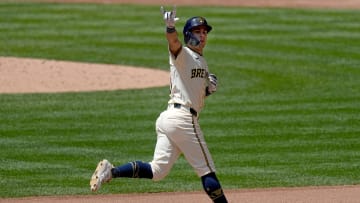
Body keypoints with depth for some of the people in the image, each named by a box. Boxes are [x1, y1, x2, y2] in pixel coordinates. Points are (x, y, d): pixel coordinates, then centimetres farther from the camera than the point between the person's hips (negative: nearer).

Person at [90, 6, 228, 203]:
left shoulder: (202, 62, 23)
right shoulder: (182, 54, -4)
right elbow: (174, 41, -26)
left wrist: (208, 89, 5)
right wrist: (170, 27, -49)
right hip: (183, 118, -9)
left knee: (156, 171, 3)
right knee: (206, 170, -1)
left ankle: (110, 171, -3)